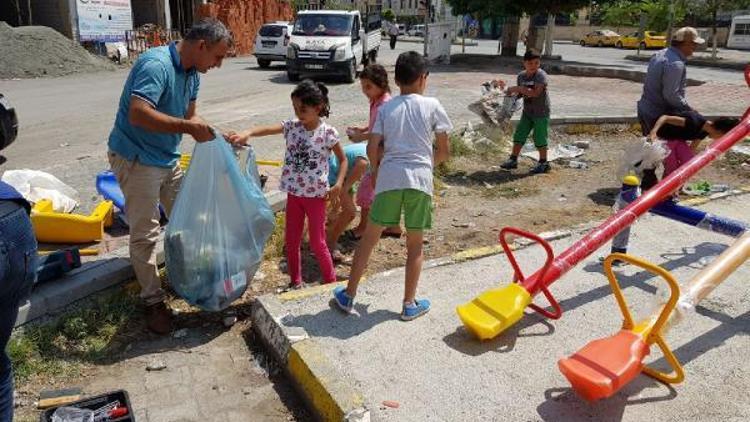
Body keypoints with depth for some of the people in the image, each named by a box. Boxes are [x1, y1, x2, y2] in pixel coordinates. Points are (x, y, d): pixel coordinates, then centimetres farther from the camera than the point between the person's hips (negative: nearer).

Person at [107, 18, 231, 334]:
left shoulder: (192, 72, 4)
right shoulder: (156, 65, -25)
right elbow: (138, 114, -36)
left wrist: (211, 135, -2)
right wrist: (188, 127, -33)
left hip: (168, 158, 9)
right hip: (136, 159, -9)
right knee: (145, 234, -2)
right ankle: (153, 301, 10)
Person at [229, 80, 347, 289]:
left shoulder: (327, 132, -11)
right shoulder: (292, 126, -3)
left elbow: (343, 160, -2)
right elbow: (267, 129, -19)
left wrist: (338, 185, -15)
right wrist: (247, 133, -39)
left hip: (316, 194, -4)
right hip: (294, 193, 5)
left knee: (317, 243, 3)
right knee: (291, 241, 13)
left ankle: (332, 282, 22)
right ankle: (296, 282, 30)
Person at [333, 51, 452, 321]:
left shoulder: (385, 108, 9)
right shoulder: (432, 105, 5)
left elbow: (372, 148, 2)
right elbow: (444, 151, 6)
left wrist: (376, 171, 20)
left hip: (389, 177, 1)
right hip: (420, 179, -1)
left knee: (370, 237, 12)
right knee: (415, 244, 11)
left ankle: (348, 295, 22)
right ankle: (409, 304, 20)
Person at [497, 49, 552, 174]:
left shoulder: (541, 76, -17)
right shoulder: (521, 76, 4)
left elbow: (535, 93, -30)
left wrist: (518, 88, -27)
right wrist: (507, 90, -2)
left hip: (541, 112, -6)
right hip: (527, 111, 7)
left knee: (540, 138, 1)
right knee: (519, 135, 8)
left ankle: (543, 163, 15)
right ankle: (513, 159, 19)